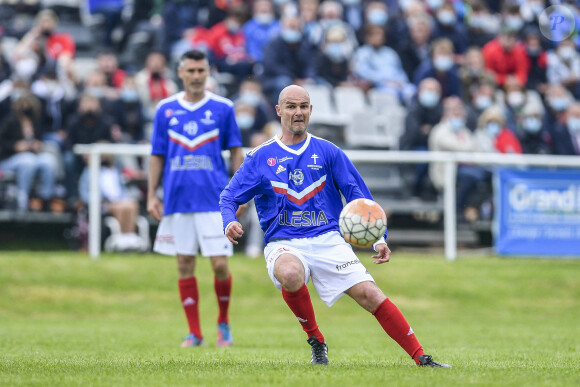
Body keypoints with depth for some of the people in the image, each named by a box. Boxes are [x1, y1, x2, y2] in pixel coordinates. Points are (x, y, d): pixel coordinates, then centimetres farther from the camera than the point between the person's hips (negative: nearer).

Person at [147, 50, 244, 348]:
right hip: (177, 199, 2)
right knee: (185, 264, 3)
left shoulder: (222, 108, 3)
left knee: (219, 263, -7)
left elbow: (235, 152, 7)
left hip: (214, 199, -2)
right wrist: (151, 196, 5)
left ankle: (223, 323, 16)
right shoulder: (166, 109, 7)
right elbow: (157, 155, 11)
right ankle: (194, 332, 10)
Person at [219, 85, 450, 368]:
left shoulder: (328, 152, 10)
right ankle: (316, 341, -13)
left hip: (328, 240, 1)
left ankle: (421, 358, -12)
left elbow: (358, 196, 8)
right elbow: (229, 197, 9)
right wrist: (229, 222, -15)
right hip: (283, 245, -1)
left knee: (369, 293, -16)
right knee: (290, 274, -37)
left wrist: (378, 239, -4)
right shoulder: (260, 158, 7)